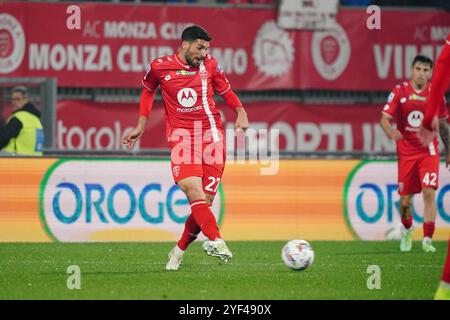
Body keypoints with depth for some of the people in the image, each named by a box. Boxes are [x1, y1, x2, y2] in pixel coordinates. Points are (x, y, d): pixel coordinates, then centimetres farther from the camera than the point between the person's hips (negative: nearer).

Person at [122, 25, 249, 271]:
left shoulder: (210, 66, 6)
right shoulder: (160, 66, 3)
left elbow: (226, 91, 19)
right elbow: (148, 90, 21)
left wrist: (241, 112, 0)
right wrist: (140, 126, 18)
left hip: (212, 133, 2)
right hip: (181, 136, -2)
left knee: (205, 200, -3)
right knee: (194, 191, -23)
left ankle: (179, 251, 14)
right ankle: (215, 240, -37)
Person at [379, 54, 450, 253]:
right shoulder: (399, 91, -4)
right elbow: (384, 119, -6)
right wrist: (390, 131, -28)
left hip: (428, 151, 0)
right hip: (406, 152, 0)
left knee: (429, 192, -16)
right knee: (405, 200, 4)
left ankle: (427, 240, -13)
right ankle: (407, 230, 35)